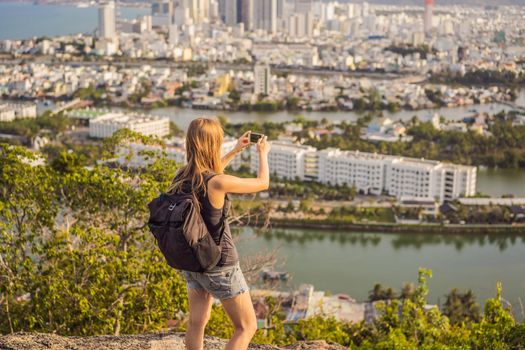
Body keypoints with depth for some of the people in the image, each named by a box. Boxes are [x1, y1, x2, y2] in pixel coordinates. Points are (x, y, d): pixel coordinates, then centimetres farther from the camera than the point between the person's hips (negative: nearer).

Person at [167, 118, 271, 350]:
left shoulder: (181, 177, -6)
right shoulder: (218, 183, -27)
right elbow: (263, 183, -11)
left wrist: (235, 152, 24)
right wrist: (263, 153, 8)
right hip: (220, 265, -7)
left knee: (197, 323, 18)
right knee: (246, 327, 7)